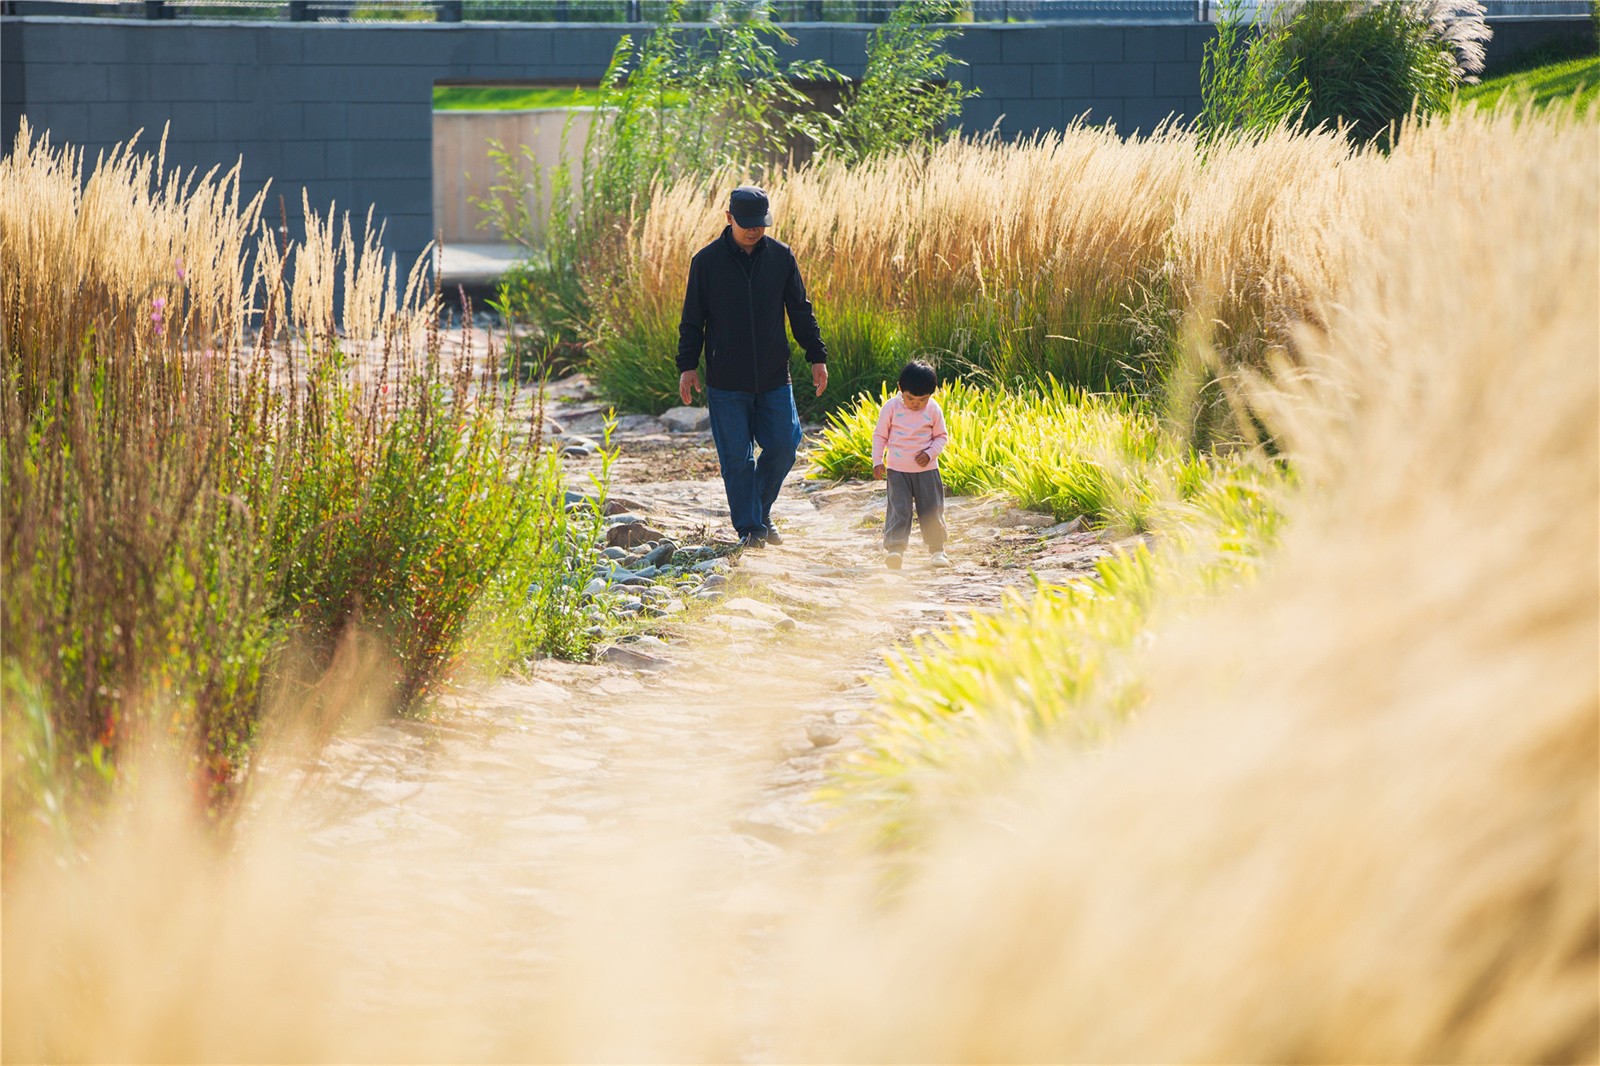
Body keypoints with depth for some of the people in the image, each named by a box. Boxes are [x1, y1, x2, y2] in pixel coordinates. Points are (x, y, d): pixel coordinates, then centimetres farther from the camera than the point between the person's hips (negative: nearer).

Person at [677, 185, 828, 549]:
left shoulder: (781, 257, 3)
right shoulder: (707, 261, -3)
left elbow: (801, 311, 11)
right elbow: (692, 319, 2)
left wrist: (817, 356, 8)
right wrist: (687, 365, -4)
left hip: (774, 378, 2)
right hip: (726, 382, -2)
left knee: (783, 447, 0)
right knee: (737, 456, -1)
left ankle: (761, 509, 23)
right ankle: (749, 527, 11)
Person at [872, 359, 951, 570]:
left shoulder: (933, 410, -4)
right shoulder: (892, 407, -6)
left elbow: (942, 436, 6)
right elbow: (879, 435, 4)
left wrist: (930, 453, -11)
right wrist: (877, 461, -2)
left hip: (926, 468, 1)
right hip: (897, 469, -1)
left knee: (931, 510, 5)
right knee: (899, 509, -10)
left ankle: (937, 550, 18)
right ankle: (894, 549, -13)